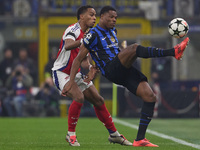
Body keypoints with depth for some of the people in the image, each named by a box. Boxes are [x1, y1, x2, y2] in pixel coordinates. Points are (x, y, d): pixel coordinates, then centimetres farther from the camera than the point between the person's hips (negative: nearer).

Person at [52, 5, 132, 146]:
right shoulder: (73, 30, -19)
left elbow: (84, 58, 9)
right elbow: (68, 46, -40)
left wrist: (91, 69, -11)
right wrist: (83, 41, -55)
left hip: (77, 74, 9)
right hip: (62, 73, -9)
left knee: (99, 100, 7)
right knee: (79, 97, -29)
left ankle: (114, 134, 19)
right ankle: (71, 134, -13)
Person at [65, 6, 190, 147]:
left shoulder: (112, 31, 23)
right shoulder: (93, 35, -1)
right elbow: (78, 59, -3)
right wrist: (71, 82, -9)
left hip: (124, 71, 8)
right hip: (111, 71, -8)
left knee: (150, 96, -8)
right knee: (134, 48, -32)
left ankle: (140, 139, -7)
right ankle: (173, 52, -43)